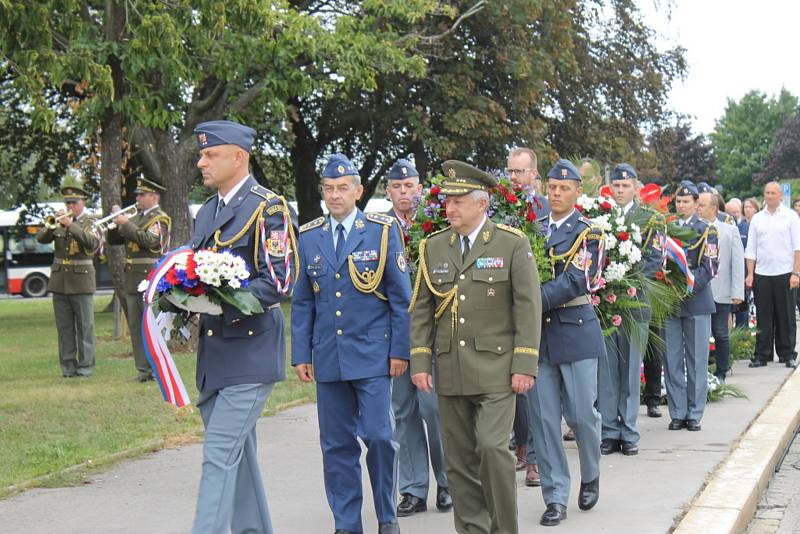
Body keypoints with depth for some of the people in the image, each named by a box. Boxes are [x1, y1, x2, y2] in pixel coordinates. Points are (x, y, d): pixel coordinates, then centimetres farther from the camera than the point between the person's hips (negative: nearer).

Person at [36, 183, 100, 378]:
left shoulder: (90, 222, 0)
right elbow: (41, 238, 1)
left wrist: (71, 225, -25)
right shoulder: (60, 221, 12)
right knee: (64, 327, 7)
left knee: (85, 326, -1)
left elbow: (93, 243, -19)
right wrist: (52, 224, -16)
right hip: (59, 281, 4)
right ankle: (68, 365, 13)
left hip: (81, 281, -4)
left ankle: (86, 366, 4)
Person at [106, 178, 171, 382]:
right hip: (133, 279, 8)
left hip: (151, 278, -8)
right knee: (136, 326, 7)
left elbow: (151, 241, -21)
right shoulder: (136, 218, 19)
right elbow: (112, 240, 18)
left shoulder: (161, 218, -4)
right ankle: (143, 368, 11)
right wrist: (116, 221, 2)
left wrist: (127, 224, -17)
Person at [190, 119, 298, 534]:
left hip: (249, 351, -8)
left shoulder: (269, 209, -10)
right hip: (214, 354, 8)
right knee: (238, 455, 16)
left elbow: (280, 282, -17)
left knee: (220, 455, -12)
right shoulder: (207, 212, 16)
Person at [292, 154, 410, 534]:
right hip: (328, 357, 3)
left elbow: (401, 296, 0)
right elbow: (302, 302, 12)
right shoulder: (309, 236, 8)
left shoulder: (383, 231, 0)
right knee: (337, 444, 6)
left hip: (373, 354, -3)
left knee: (379, 436, -6)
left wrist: (400, 350, -4)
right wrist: (301, 354, 6)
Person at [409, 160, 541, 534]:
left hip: (495, 370, -4)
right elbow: (421, 310, 11)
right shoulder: (433, 246, 9)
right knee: (459, 458, 7)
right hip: (450, 372, 4)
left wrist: (524, 365, -10)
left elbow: (528, 307, -5)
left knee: (492, 447, -14)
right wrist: (420, 361, 3)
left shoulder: (512, 244, -2)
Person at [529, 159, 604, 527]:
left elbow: (575, 281, -14)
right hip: (536, 332, 3)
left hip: (575, 330, -3)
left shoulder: (588, 234, -2)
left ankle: (590, 476, 28)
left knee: (582, 413, 0)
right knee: (544, 418, 2)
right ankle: (555, 497, 11)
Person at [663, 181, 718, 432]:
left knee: (697, 360, 2)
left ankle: (694, 414, 9)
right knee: (672, 360, 4)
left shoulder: (706, 231, 3)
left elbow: (709, 267, -6)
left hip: (697, 301, -2)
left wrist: (688, 288, -17)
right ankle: (677, 413, 11)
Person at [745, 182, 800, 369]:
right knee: (763, 317, 4)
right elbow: (751, 250, 10)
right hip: (761, 274, 2)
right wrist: (750, 274, 1)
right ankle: (762, 354, 9)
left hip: (784, 273, -2)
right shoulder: (757, 219, 10)